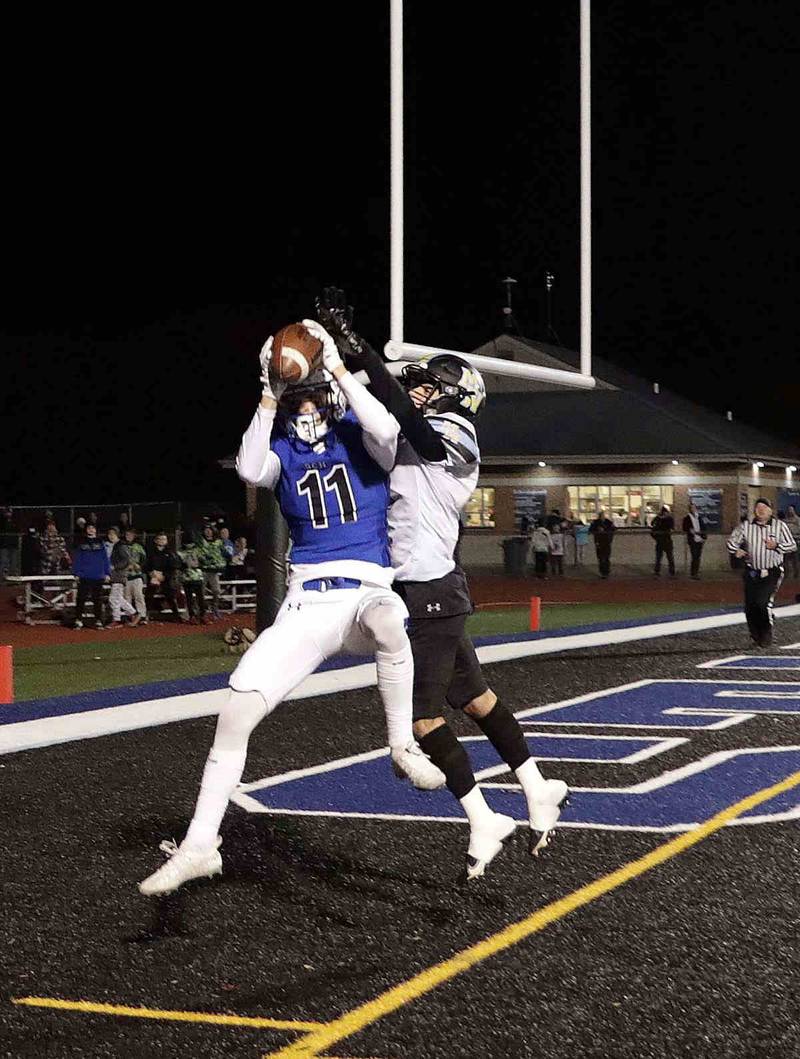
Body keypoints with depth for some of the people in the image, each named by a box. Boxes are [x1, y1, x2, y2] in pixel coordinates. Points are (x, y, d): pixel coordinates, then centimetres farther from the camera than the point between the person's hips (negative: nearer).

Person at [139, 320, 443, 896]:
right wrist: (269, 399, -14)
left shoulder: (357, 434, 3)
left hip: (367, 590, -3)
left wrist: (340, 371, -16)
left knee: (389, 625, -42)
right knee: (237, 708, -6)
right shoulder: (282, 448, 10)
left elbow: (387, 432, -22)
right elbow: (250, 470, -13)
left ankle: (403, 746, -19)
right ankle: (199, 845, 5)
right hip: (306, 603, 3)